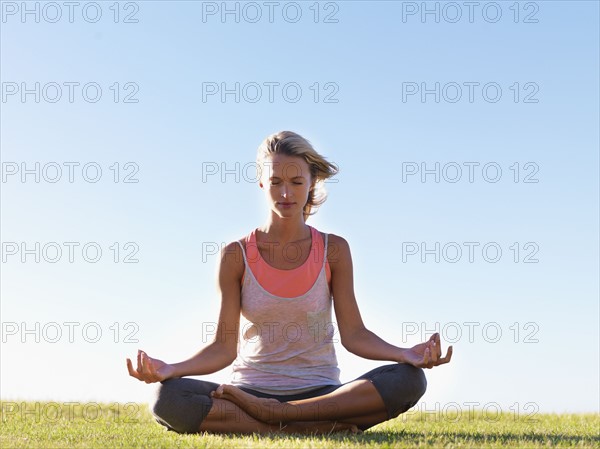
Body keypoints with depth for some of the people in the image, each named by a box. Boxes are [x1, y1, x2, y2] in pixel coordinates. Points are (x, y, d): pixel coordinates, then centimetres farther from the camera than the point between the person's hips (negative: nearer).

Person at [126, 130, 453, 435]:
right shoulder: (236, 256, 1)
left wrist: (407, 354, -20)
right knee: (168, 400, -31)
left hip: (320, 392, 1)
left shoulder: (333, 250, 4)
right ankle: (324, 428, -28)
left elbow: (354, 334, -2)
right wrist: (171, 369, -22)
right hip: (250, 389, -1)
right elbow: (224, 348, -3)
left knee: (409, 379, -27)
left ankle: (269, 413, -25)